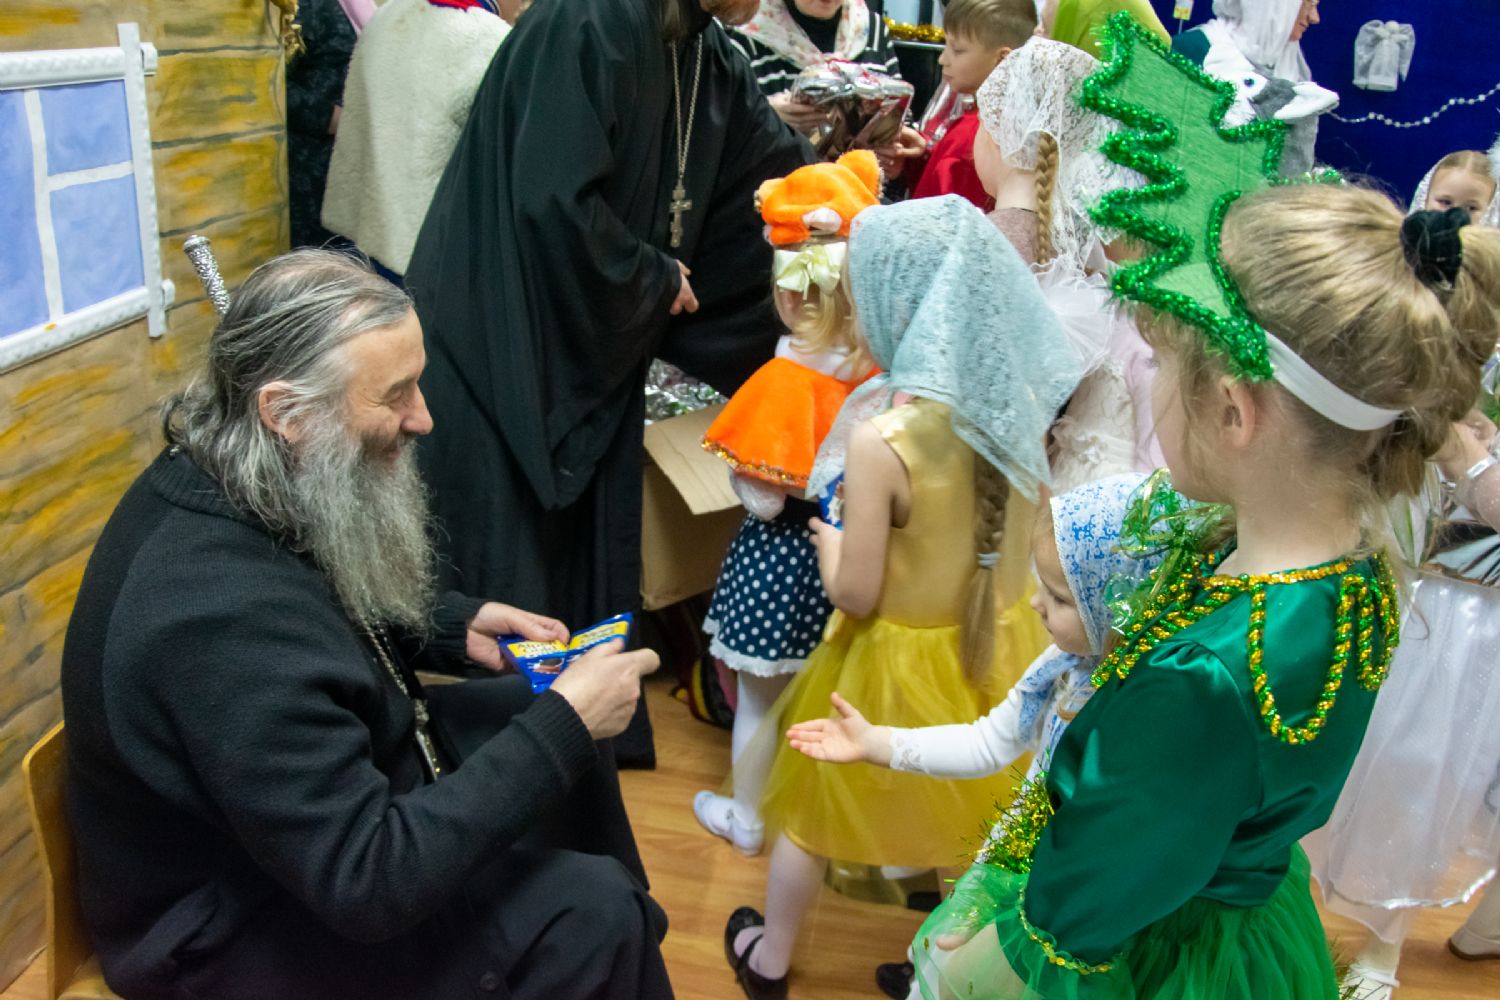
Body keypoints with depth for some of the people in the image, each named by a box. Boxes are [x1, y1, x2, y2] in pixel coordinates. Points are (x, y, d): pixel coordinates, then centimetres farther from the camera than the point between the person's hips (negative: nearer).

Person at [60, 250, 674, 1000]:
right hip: (237, 921, -9)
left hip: (323, 779, 9)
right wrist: (564, 725, -29)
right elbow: (369, 881, -34)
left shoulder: (238, 484, -8)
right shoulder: (223, 616, -37)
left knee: (548, 720, 12)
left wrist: (458, 627, -1)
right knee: (590, 911, -18)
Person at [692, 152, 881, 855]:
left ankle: (747, 818, 34)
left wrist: (733, 464, -6)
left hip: (779, 559, -5)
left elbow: (764, 501, -23)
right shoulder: (882, 371, -9)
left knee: (759, 698, 15)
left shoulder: (783, 381, -25)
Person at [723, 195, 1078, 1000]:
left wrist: (827, 537, -3)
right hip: (991, 648, 5)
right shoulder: (1019, 404, -11)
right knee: (975, 819, 26)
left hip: (900, 662, -5)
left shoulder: (881, 437, -30)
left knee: (810, 810, 21)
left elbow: (854, 592, -22)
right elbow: (1013, 540, 2)